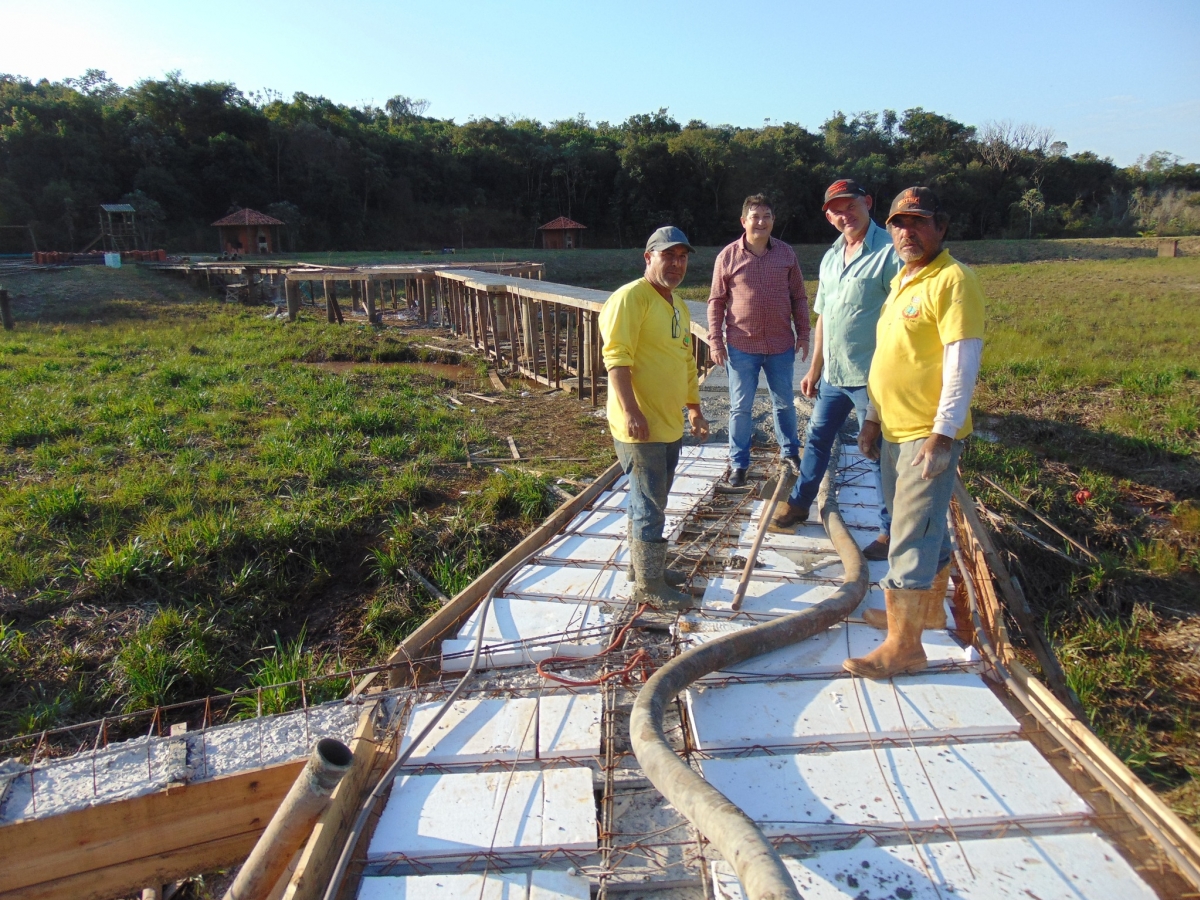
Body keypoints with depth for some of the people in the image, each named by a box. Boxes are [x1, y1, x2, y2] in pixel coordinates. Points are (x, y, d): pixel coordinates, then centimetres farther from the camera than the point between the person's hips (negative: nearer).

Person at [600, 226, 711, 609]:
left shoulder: (679, 307, 17)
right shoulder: (631, 298, -13)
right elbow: (616, 358, -22)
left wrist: (694, 409, 26)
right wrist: (631, 411, -28)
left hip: (670, 425, 9)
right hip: (640, 428, -9)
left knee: (651, 502, 19)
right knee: (649, 506, -2)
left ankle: (646, 566, 34)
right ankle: (649, 586, 11)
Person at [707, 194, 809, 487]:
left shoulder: (786, 254, 4)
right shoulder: (728, 256, -3)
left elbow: (798, 297, 9)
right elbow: (716, 302, -1)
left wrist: (803, 334, 5)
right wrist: (715, 340, -6)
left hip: (781, 345, 2)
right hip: (741, 346, -2)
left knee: (784, 403, 16)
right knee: (740, 407, 5)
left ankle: (790, 451, 35)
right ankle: (738, 463, 17)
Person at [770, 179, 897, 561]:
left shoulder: (889, 252, -14)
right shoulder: (831, 256, 10)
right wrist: (814, 368, 19)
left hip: (871, 377, -7)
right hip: (832, 375, 7)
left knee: (879, 454, 4)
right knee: (817, 439, 19)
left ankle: (892, 531, 20)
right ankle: (799, 503, 38)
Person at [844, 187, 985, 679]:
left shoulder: (953, 280, -14)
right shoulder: (901, 281, 15)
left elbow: (962, 365, -20)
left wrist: (943, 434, -23)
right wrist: (873, 417, 19)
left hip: (929, 435, -9)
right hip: (895, 430, 9)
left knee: (909, 539, -6)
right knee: (927, 528, 21)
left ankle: (903, 646, 3)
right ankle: (930, 609, 37)